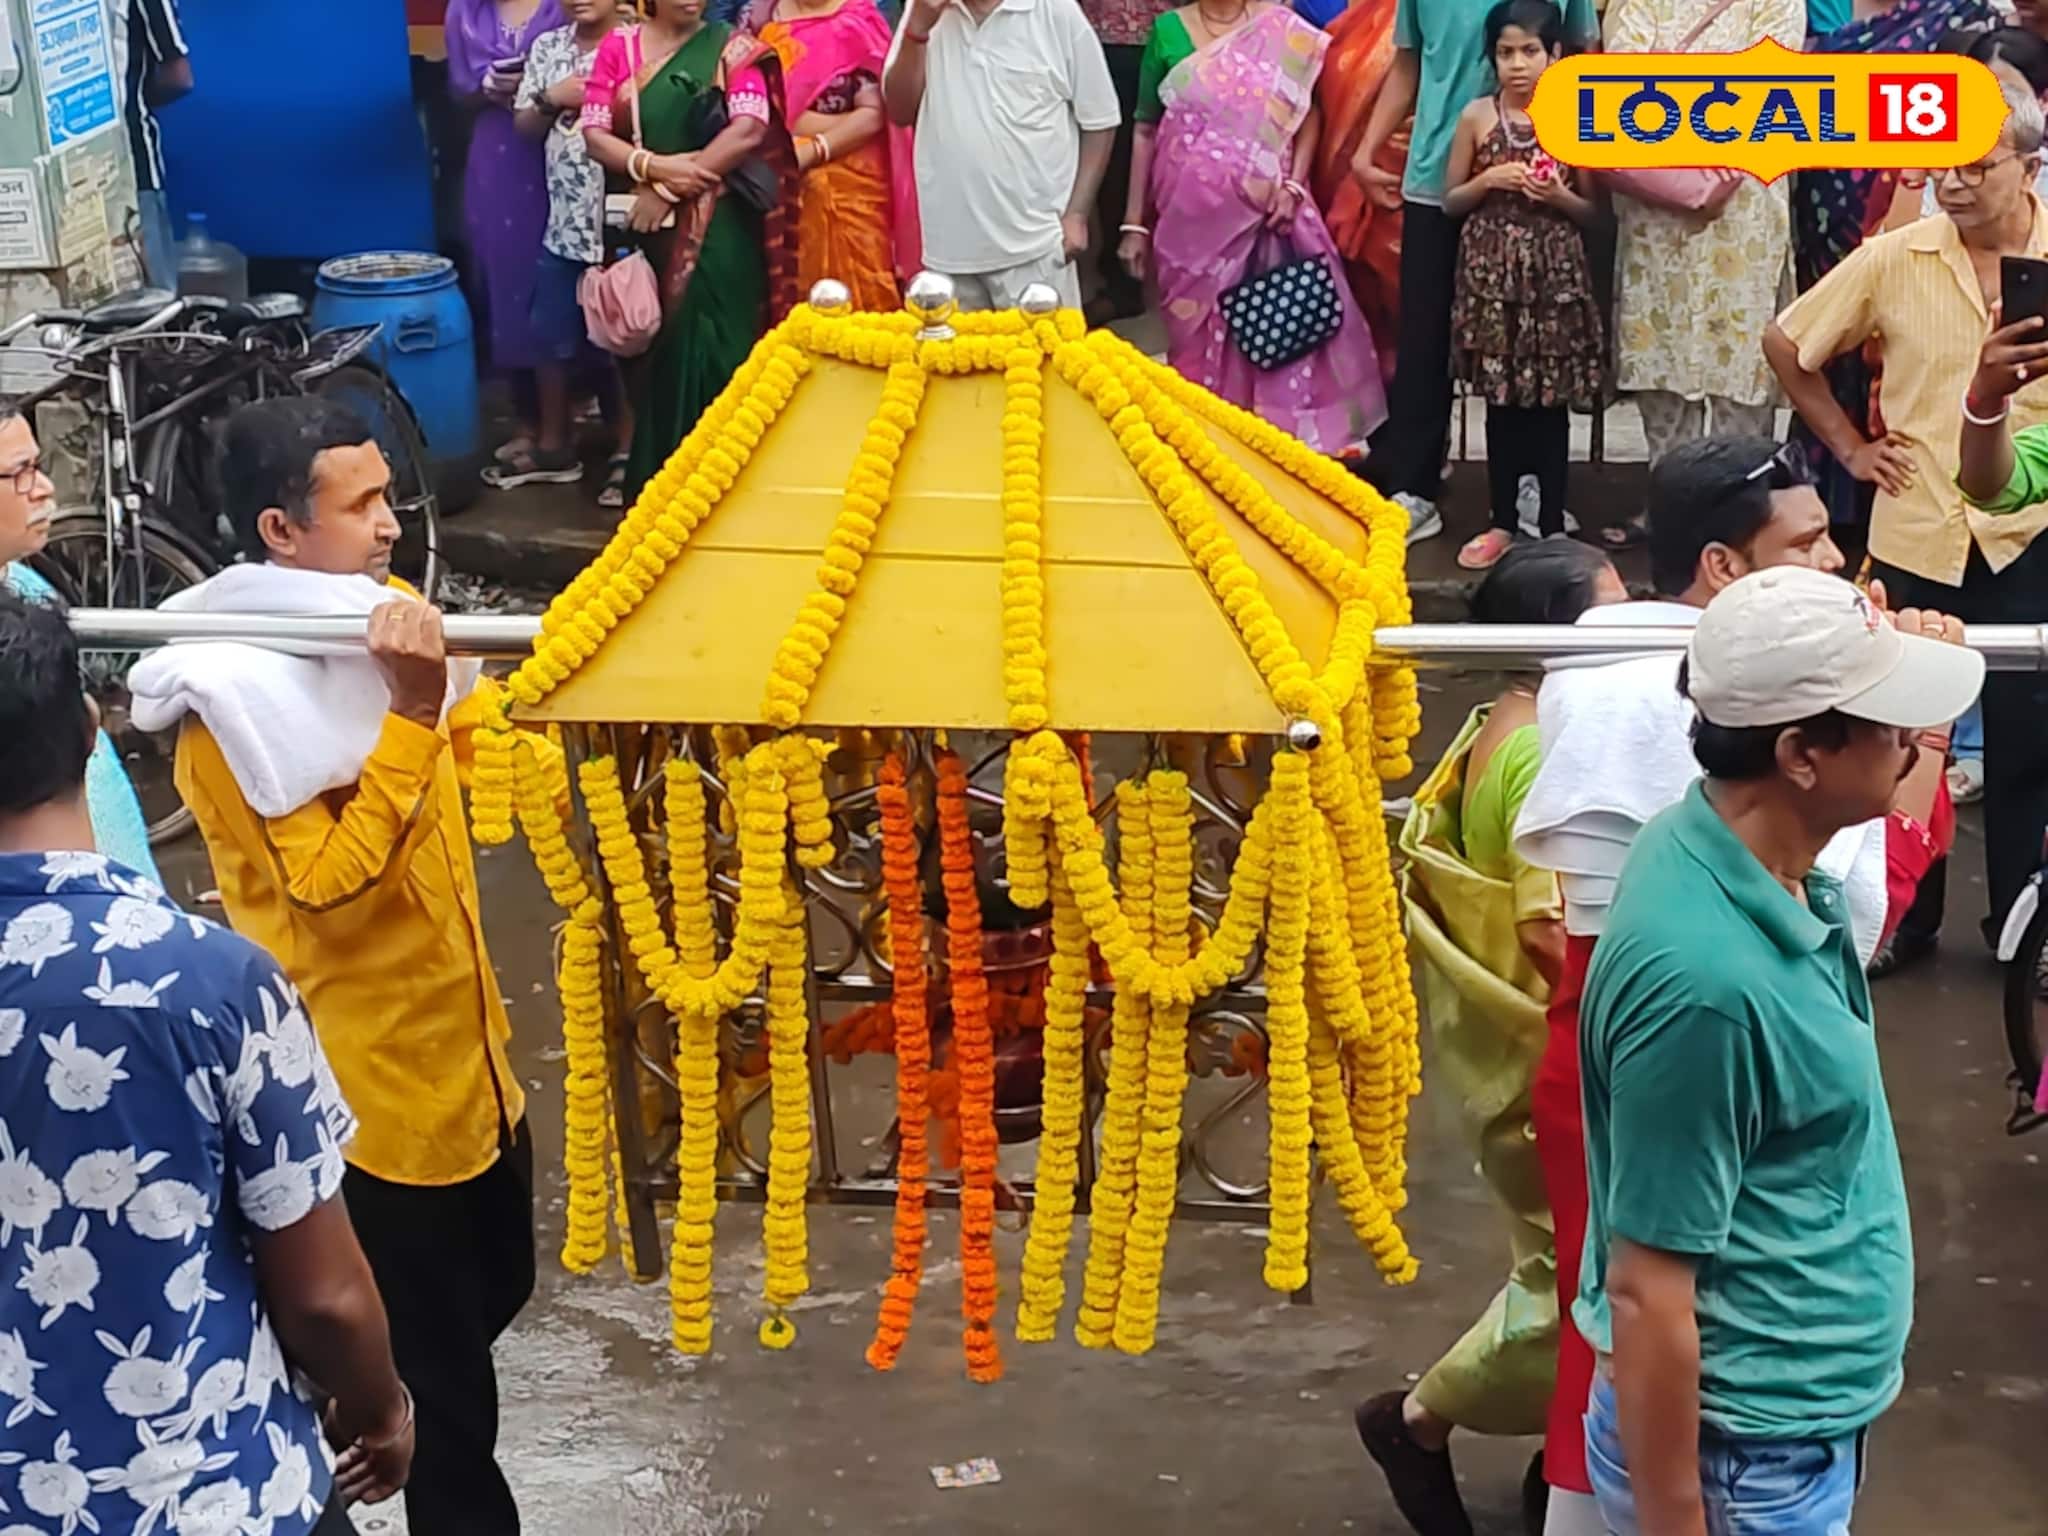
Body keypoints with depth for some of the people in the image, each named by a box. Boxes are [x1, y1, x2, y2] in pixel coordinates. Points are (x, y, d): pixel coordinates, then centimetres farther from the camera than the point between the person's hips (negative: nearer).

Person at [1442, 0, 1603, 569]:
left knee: (1552, 400, 2)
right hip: (1492, 269, 1)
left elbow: (1592, 209, 6)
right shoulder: (1476, 117, 2)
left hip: (1554, 271, -1)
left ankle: (1551, 523, 10)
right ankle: (1504, 522, 15)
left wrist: (1559, 196, -14)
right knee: (1502, 399, 6)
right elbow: (1450, 201, 7)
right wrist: (1488, 181, -10)